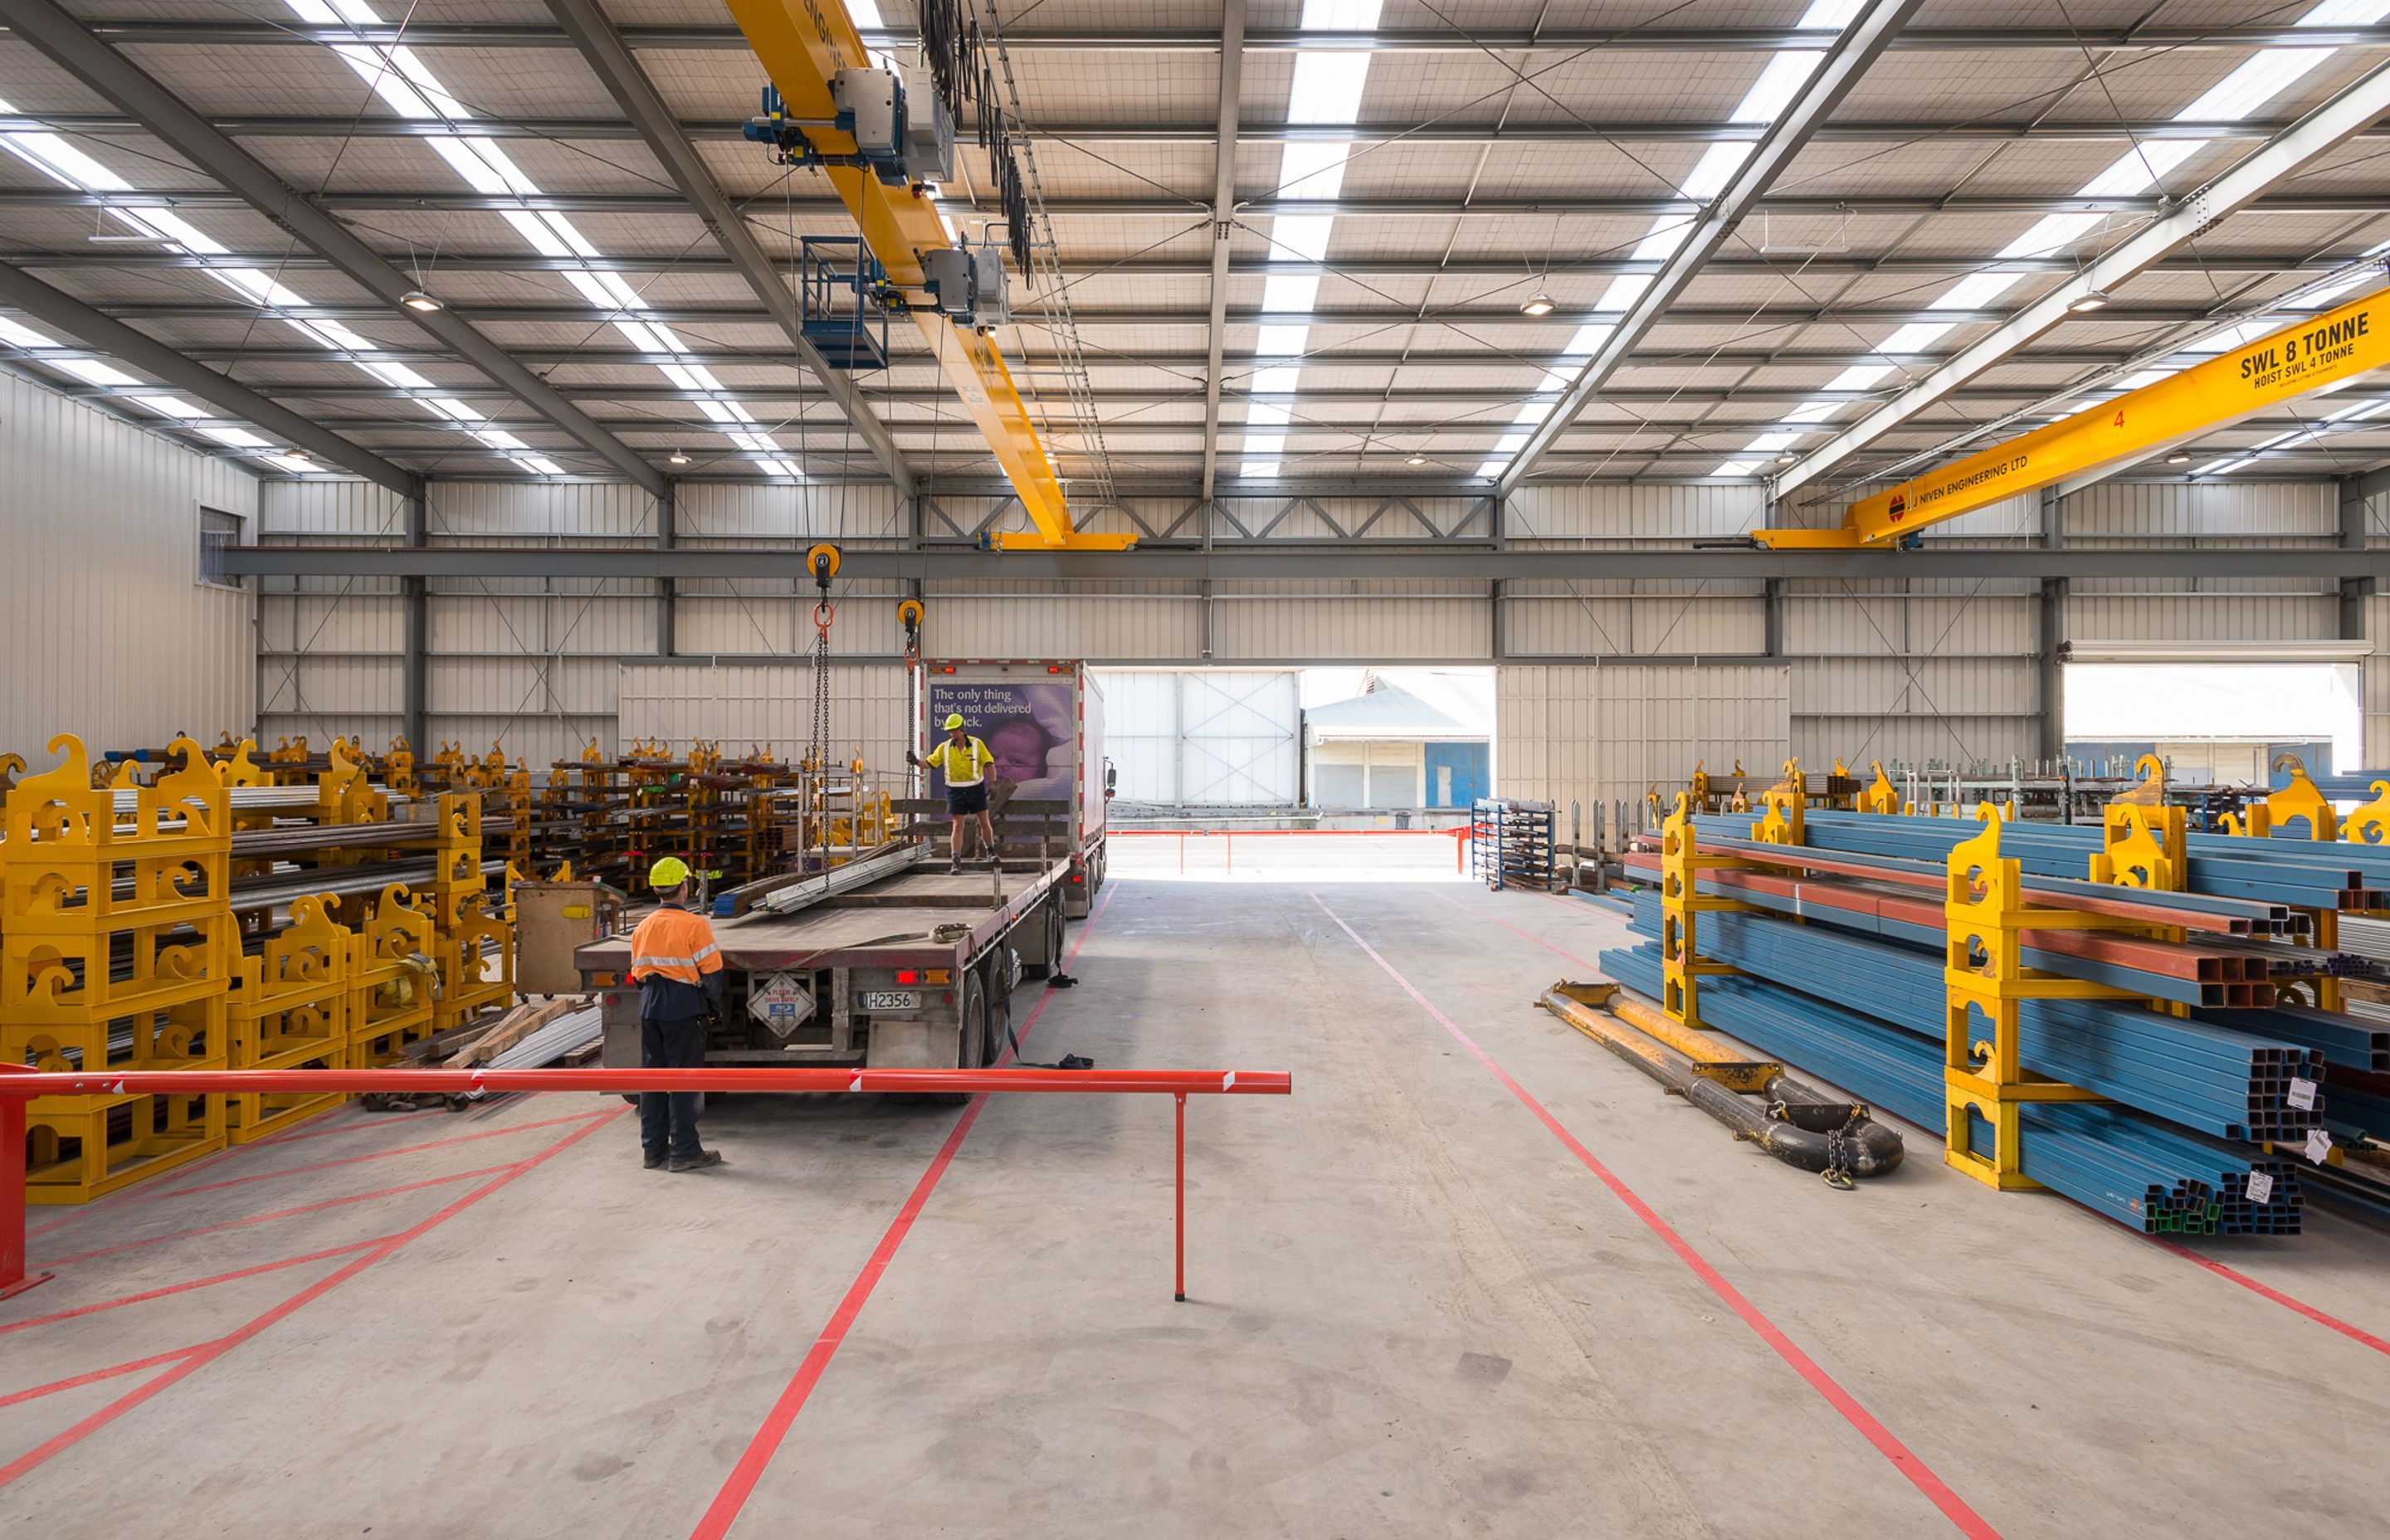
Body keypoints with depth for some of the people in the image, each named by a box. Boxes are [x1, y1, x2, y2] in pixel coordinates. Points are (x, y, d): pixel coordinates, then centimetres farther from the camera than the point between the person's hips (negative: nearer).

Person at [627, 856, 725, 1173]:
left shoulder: (642, 927, 9)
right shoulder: (694, 925, -12)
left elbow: (637, 973, 14)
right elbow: (711, 971, -12)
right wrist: (713, 1002, 4)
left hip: (650, 1008, 6)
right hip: (684, 1007, -6)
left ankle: (654, 1149, 20)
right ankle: (683, 1152, 3)